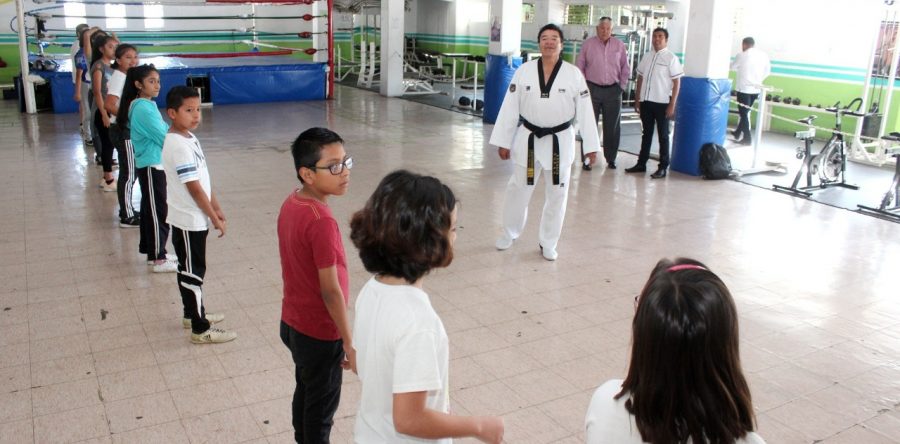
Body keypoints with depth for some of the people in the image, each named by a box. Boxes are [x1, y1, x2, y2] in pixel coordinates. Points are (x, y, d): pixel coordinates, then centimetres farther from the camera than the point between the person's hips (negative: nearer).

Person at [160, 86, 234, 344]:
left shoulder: (189, 138, 7)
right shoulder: (178, 146, -23)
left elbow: (203, 178, 14)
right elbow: (194, 188, -22)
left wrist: (216, 208, 15)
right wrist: (215, 218, -16)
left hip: (195, 218, 9)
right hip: (188, 221, -9)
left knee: (190, 270, 21)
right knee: (193, 272, 0)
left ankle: (193, 314, 35)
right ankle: (200, 330, 9)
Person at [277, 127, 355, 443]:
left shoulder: (291, 204, -2)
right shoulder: (321, 222, -29)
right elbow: (330, 290, -25)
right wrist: (350, 344, -15)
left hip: (293, 323, 8)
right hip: (320, 332, -8)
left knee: (305, 392, 26)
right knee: (322, 406, 12)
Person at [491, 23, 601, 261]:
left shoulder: (574, 74, -6)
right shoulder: (524, 71, -4)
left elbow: (585, 111, -4)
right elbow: (510, 107, -1)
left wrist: (591, 146, -6)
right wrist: (503, 141, -1)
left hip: (560, 141, 0)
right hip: (528, 139, 1)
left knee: (557, 194, 7)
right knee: (518, 189, 11)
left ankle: (548, 243, 24)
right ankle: (509, 233, 34)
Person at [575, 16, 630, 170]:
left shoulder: (619, 45, 6)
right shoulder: (588, 44, 2)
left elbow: (625, 67, 12)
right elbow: (579, 66, 4)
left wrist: (622, 86, 5)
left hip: (613, 90, 2)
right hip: (592, 89, -1)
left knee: (612, 127, 7)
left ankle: (611, 159, 18)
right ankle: (586, 159, 5)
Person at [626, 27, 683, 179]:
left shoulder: (671, 58, -7)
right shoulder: (647, 56, 9)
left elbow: (677, 83, -8)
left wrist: (672, 105, -13)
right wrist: (637, 99, 10)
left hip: (662, 103, -5)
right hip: (646, 101, 5)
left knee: (663, 135, 3)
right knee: (646, 133, 13)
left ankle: (663, 167, 9)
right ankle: (641, 163, 21)